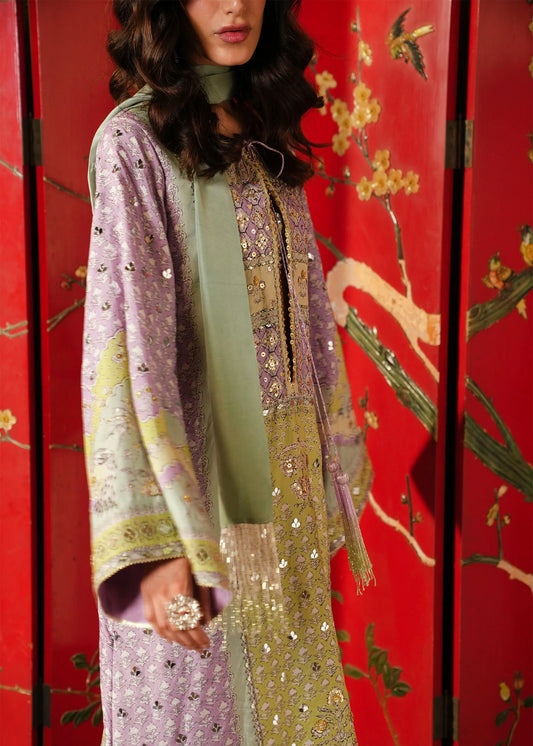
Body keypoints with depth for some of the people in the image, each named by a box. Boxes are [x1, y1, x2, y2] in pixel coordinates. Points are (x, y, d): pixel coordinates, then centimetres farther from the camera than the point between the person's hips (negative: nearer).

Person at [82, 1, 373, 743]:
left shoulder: (268, 137, 9)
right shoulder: (134, 142, -12)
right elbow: (124, 337, -21)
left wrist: (335, 458, 15)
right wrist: (157, 540, -28)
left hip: (289, 476, 6)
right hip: (199, 468, -6)